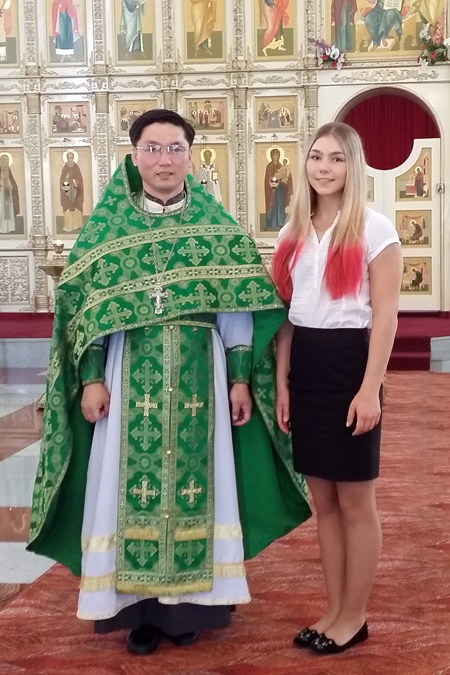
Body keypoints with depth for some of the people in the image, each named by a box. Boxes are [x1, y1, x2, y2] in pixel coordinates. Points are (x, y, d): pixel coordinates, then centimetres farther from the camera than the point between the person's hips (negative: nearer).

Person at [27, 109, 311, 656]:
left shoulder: (216, 223, 4)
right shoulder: (108, 221, 4)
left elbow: (236, 305, 3)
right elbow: (85, 304, 2)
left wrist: (240, 379, -1)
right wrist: (91, 378, -5)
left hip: (199, 374, 1)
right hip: (131, 374, 0)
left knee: (195, 481, 6)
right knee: (132, 484, 2)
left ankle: (188, 600, 20)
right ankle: (139, 603, 16)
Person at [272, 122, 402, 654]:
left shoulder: (375, 229, -5)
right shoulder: (293, 232, 11)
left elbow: (385, 315, -10)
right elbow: (286, 313, 12)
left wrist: (370, 388, -17)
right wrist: (282, 381, 7)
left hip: (349, 364, -6)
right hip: (304, 367, 6)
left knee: (355, 501, 5)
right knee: (323, 499, 13)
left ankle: (354, 616, 19)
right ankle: (334, 610, 26)